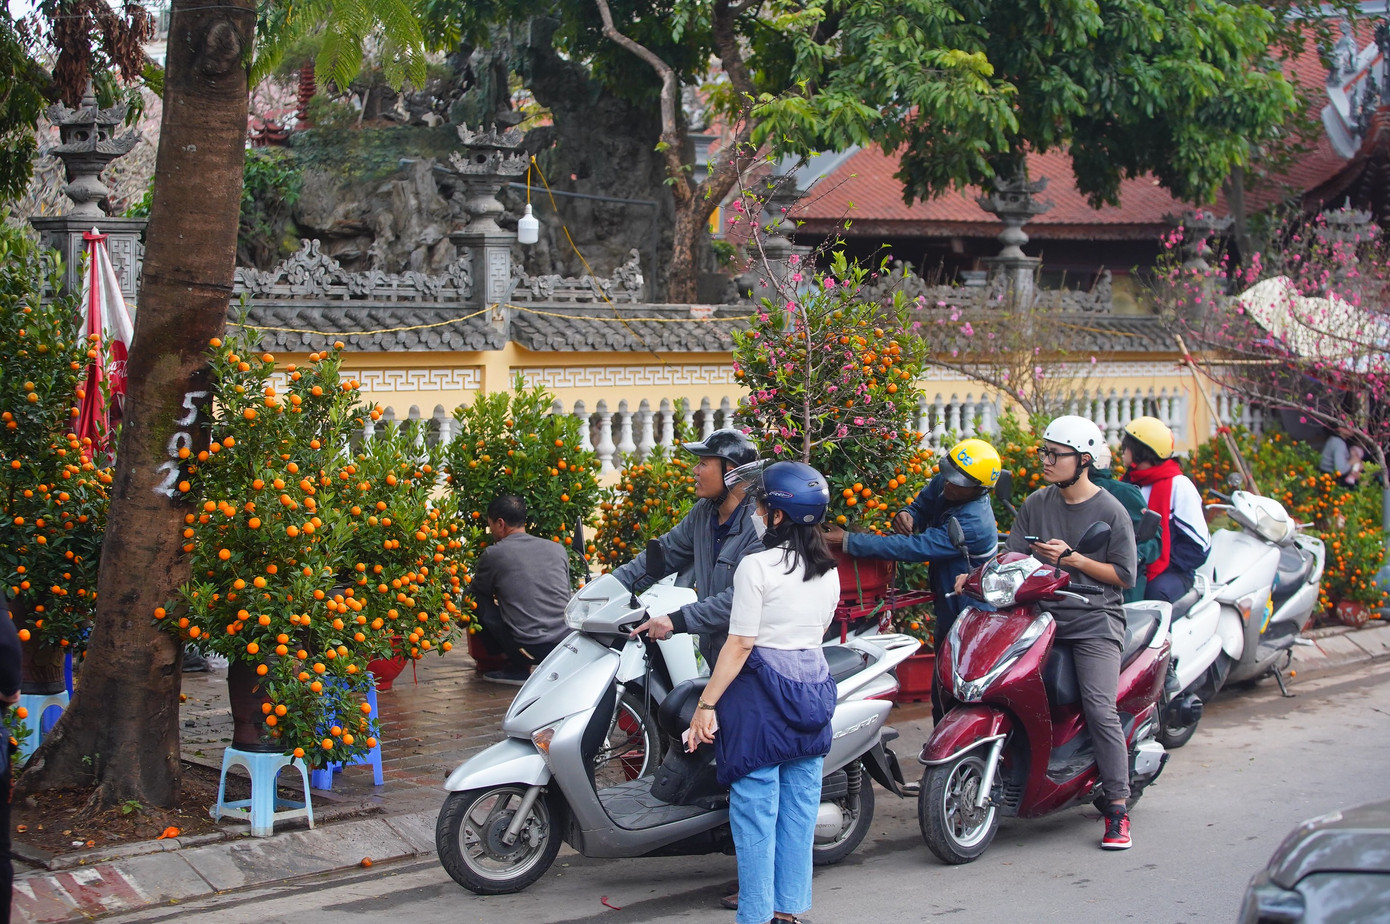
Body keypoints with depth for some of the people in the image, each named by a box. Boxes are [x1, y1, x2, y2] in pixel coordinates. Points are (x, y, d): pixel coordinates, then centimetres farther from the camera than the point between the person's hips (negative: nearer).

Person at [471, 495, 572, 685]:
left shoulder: (493, 554, 1)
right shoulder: (557, 549, 14)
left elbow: (474, 592, 19)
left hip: (528, 649, -5)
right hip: (567, 642, 5)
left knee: (480, 600, 12)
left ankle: (517, 668, 13)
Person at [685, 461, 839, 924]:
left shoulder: (757, 567, -14)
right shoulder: (828, 572, 8)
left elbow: (740, 644, -15)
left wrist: (706, 704, -12)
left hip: (763, 688, -7)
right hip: (814, 687, 7)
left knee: (755, 807, -2)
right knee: (799, 805, 11)